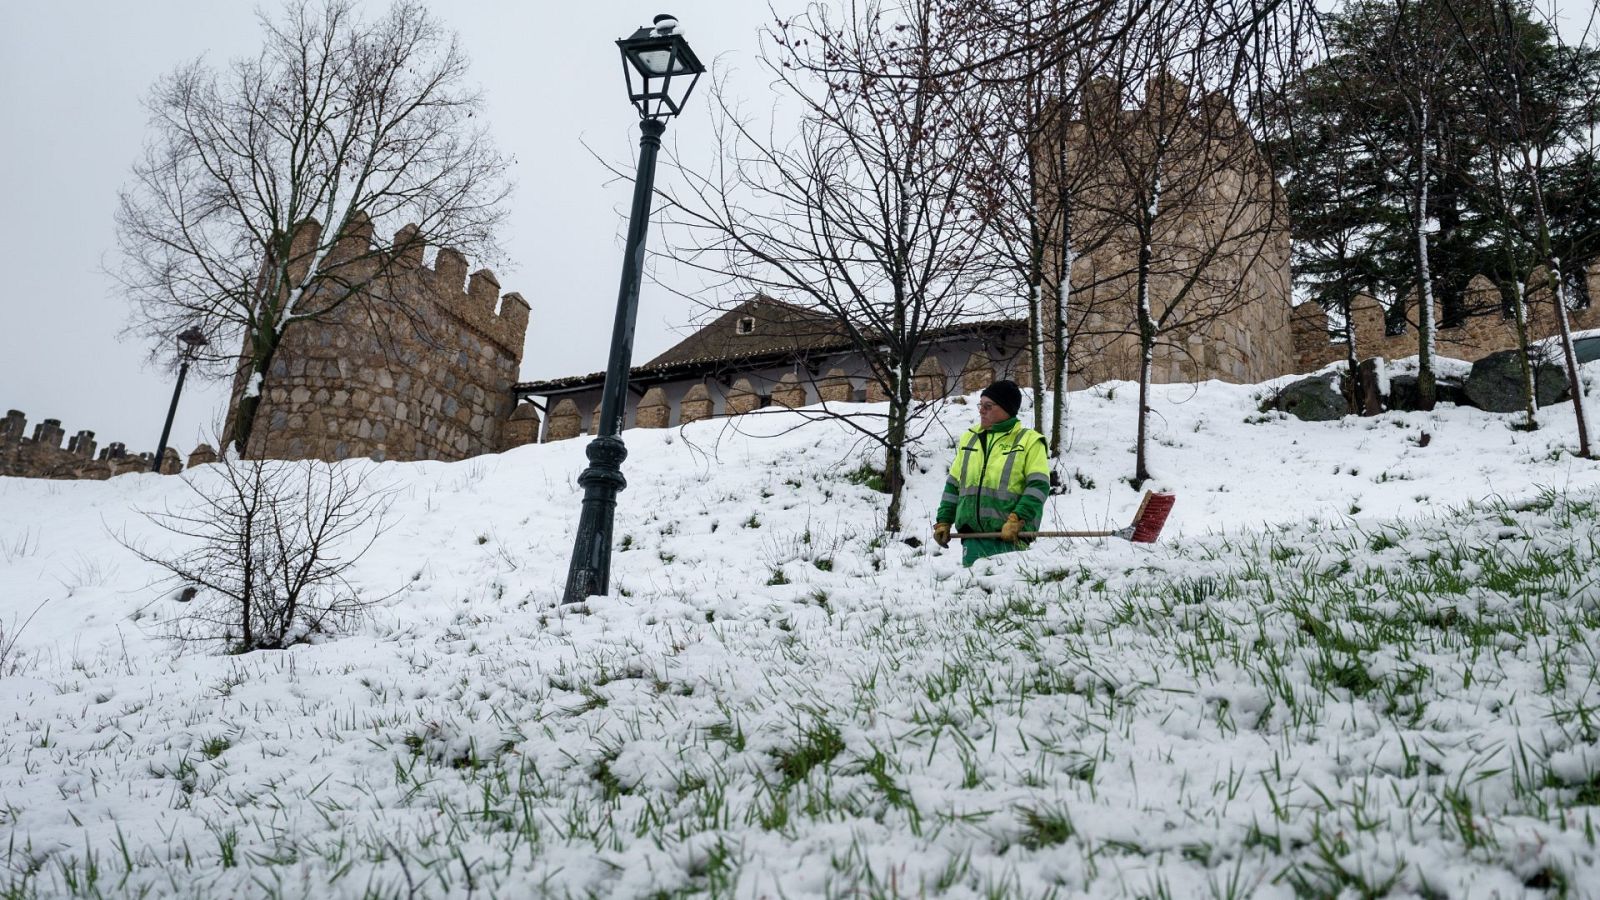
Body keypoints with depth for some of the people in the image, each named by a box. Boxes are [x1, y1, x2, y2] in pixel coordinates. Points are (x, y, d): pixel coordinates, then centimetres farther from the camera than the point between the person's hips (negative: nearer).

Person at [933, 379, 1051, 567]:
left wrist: (1017, 520, -19)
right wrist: (943, 521, 15)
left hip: (1010, 539, -5)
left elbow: (1038, 486, -8)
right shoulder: (969, 438, 18)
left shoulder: (1029, 441, 2)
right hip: (972, 538, 5)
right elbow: (953, 485, 22)